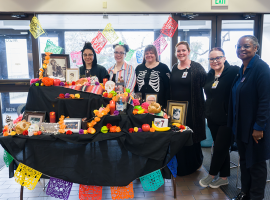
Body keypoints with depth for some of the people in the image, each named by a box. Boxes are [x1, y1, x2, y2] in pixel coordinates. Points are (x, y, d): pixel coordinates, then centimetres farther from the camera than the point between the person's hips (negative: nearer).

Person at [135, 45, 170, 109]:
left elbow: (168, 88, -2)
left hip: (158, 105, -3)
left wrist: (166, 106, -7)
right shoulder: (139, 68, 12)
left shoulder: (163, 68, 1)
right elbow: (135, 87, 16)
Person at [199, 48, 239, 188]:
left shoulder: (233, 71, -12)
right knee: (222, 148, 16)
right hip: (213, 119, 7)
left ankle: (211, 175, 23)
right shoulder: (209, 75, 11)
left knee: (219, 148, 3)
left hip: (227, 119, -6)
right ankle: (224, 178, 29)